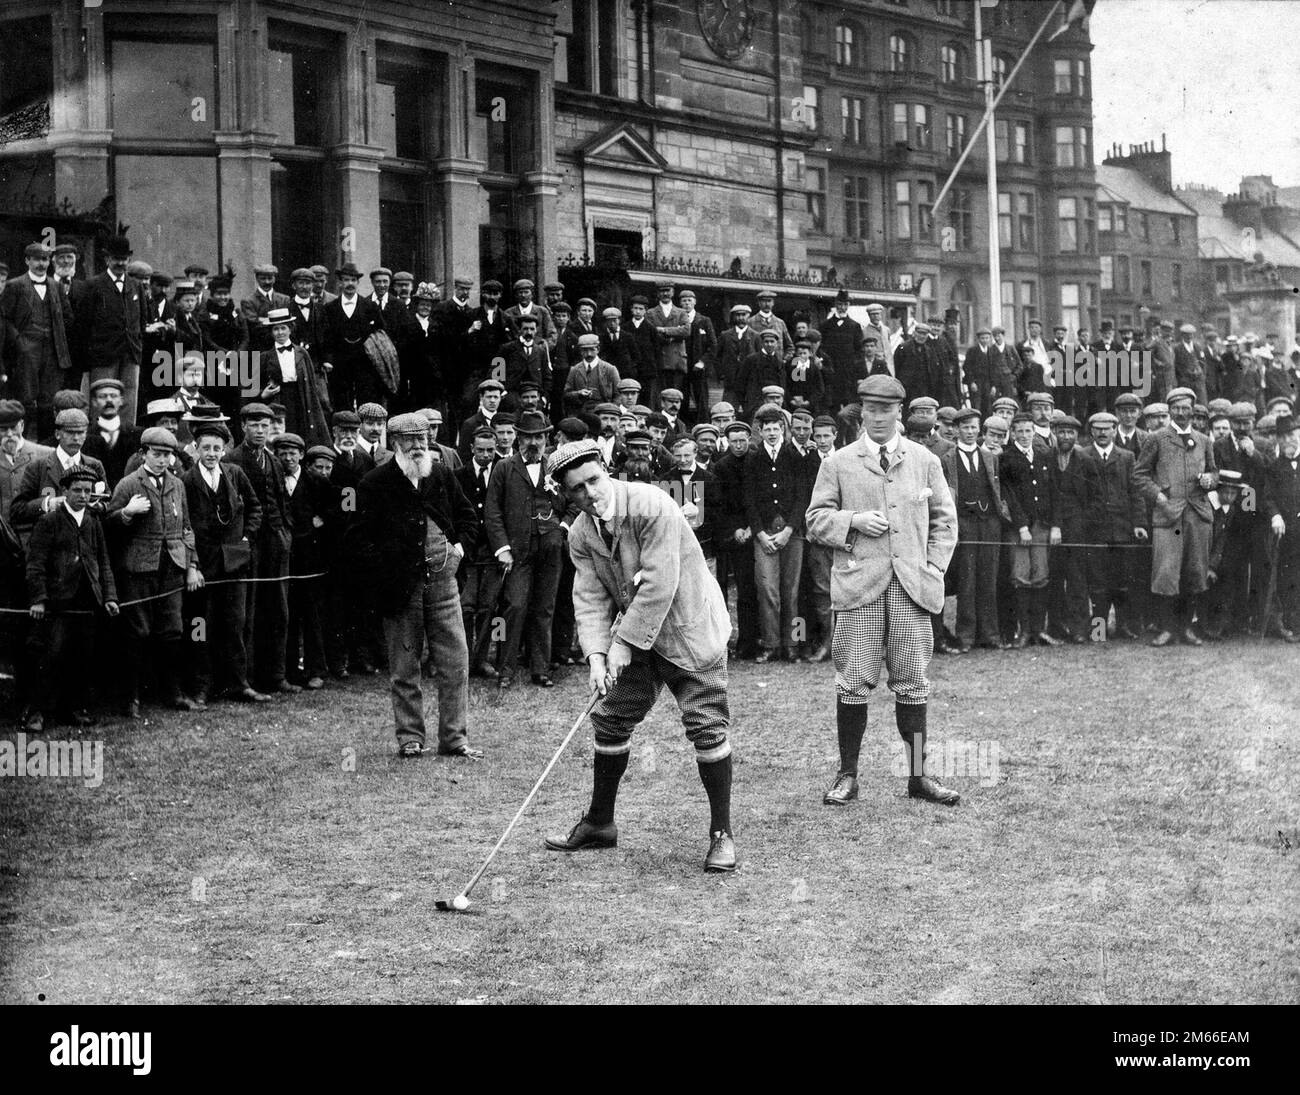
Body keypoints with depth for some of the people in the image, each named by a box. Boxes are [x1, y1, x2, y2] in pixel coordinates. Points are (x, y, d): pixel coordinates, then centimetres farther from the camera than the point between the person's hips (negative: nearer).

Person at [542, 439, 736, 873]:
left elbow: (658, 584, -26)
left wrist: (624, 642, -22)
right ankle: (599, 823, 25)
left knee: (707, 726, -9)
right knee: (610, 719, 9)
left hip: (688, 627, -6)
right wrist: (596, 655, -20)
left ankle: (721, 834, 1)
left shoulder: (652, 506, -23)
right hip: (634, 637, 6)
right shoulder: (581, 536, -2)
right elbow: (590, 599, -4)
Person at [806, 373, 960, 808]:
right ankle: (847, 776, 5)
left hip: (912, 585, 2)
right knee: (854, 680, -3)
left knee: (913, 681, 3)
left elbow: (945, 518, 16)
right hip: (859, 582, -1)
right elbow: (816, 519, 8)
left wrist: (934, 565, 5)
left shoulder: (925, 461, 13)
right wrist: (853, 521, -10)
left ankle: (918, 775, 10)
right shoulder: (838, 463, 8)